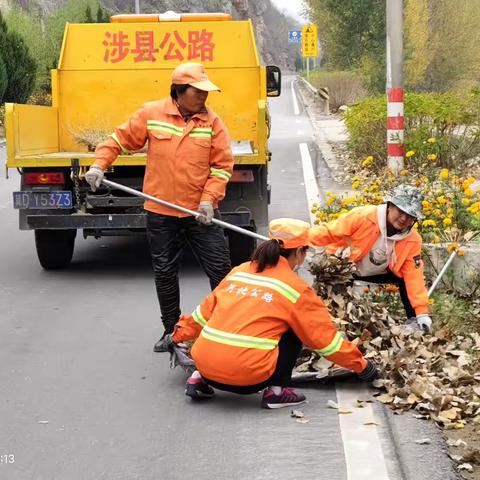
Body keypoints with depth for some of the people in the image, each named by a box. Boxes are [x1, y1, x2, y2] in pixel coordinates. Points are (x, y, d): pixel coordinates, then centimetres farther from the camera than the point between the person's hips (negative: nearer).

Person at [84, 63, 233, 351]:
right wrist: (100, 165, -5)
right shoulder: (151, 114, -3)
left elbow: (222, 165, -3)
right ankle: (172, 330, 25)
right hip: (161, 213, 1)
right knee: (165, 273, 10)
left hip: (201, 213, 0)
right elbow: (120, 139, 7)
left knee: (220, 268, 1)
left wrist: (209, 199, -13)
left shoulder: (212, 121, -3)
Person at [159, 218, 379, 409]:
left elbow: (208, 309, 23)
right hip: (247, 376, -5)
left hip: (205, 364, 5)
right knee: (293, 332, 13)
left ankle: (200, 379, 19)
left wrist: (178, 336, 36)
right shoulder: (296, 288, 1)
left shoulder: (239, 271, 14)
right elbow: (325, 338, 6)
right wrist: (361, 365, 17)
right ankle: (276, 391, 5)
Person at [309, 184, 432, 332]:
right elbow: (329, 232, -27)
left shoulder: (412, 240, -20)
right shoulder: (363, 216, -31)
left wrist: (422, 312, -24)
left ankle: (413, 322, 3)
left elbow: (414, 275, -18)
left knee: (405, 279, -11)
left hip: (378, 274, 3)